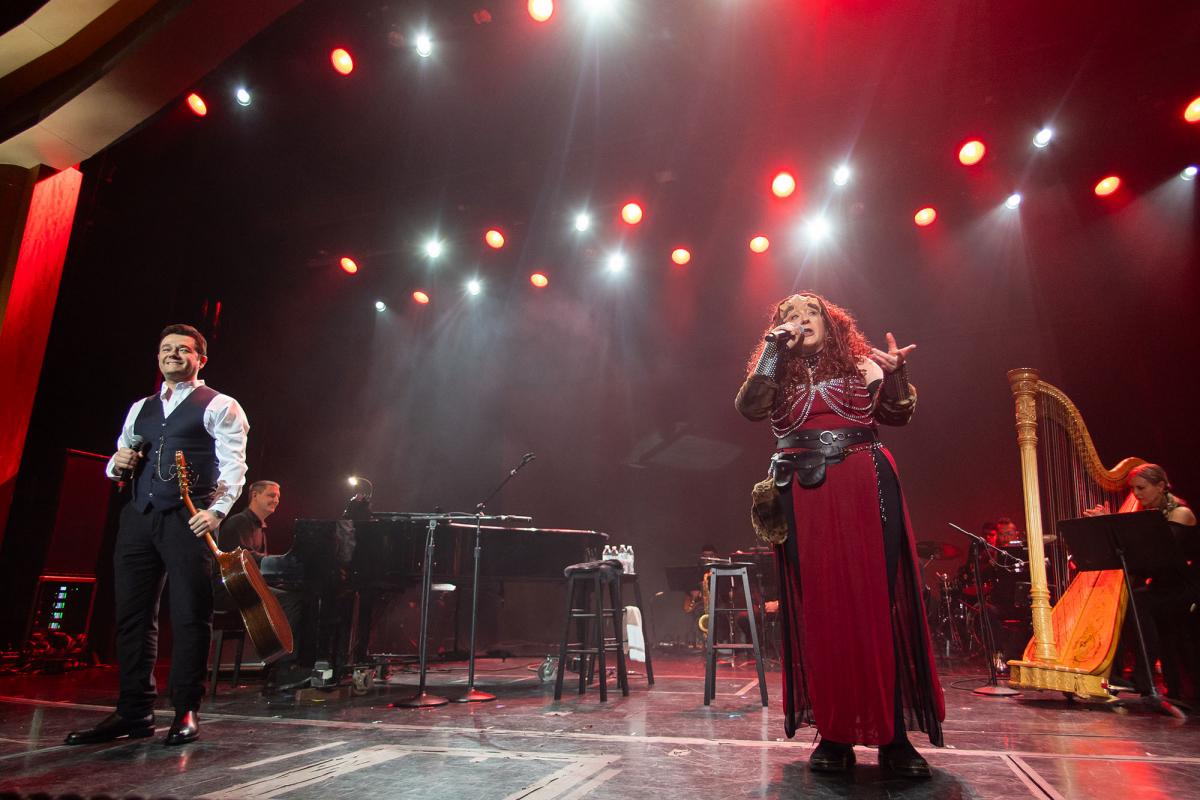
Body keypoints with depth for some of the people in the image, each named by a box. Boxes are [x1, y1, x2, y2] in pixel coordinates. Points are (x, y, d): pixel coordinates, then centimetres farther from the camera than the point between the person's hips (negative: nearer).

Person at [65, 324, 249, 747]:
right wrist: (118, 464, 2)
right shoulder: (140, 409, 22)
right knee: (132, 615, 8)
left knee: (190, 614, -4)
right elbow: (117, 465, 26)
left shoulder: (219, 406, 2)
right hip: (139, 517, 6)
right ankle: (134, 712, 18)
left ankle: (186, 712, 6)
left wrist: (217, 509, -21)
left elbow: (234, 466, -7)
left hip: (187, 518, -6)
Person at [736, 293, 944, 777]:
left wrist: (895, 375, -12)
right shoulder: (775, 374, 14)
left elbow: (897, 414, 6)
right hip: (804, 496, 0)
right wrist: (773, 351, -7)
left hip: (864, 488, 0)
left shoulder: (860, 364, 15)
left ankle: (894, 733, 1)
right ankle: (835, 733, 5)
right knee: (820, 606, -2)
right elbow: (749, 408, -5)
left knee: (879, 599, -6)